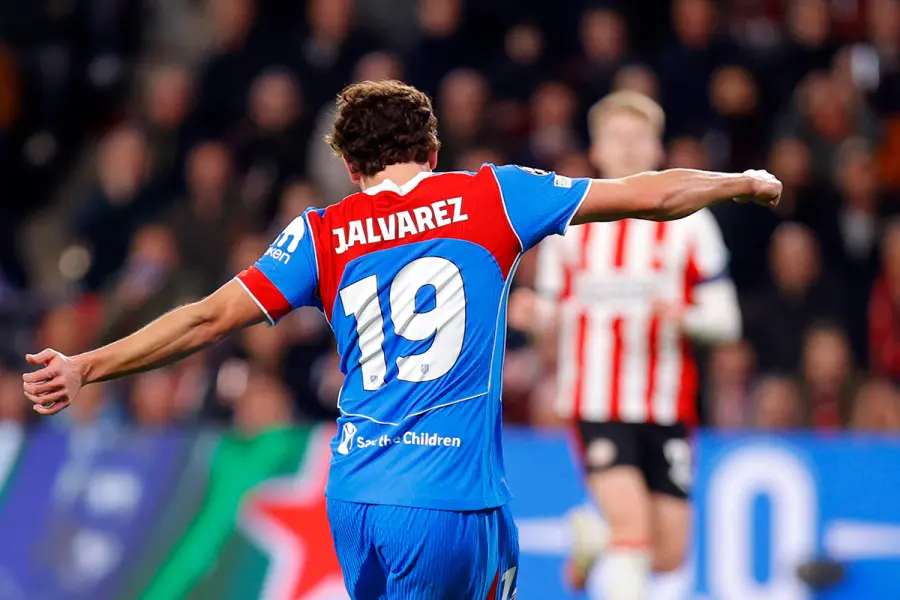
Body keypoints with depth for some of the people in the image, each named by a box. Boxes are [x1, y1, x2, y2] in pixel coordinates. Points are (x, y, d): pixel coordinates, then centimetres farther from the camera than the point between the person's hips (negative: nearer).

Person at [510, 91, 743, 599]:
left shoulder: (689, 222, 3)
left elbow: (726, 320, 1)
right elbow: (554, 318, 13)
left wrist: (684, 315, -21)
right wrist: (534, 313, -10)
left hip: (667, 405, 1)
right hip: (597, 400, -1)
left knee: (668, 557, 4)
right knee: (633, 523, -21)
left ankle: (592, 530, 34)